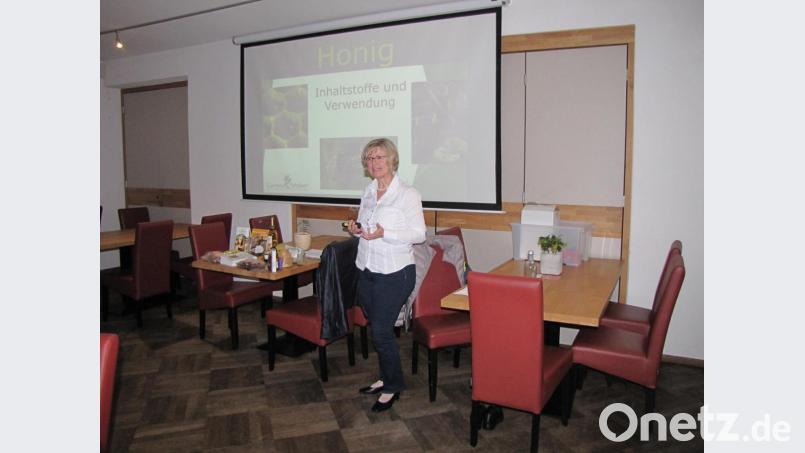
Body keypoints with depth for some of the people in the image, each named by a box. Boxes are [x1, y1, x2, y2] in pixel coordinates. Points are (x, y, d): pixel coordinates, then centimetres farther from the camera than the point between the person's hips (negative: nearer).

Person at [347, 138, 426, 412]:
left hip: (395, 274, -7)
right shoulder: (368, 192, 10)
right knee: (377, 328, 15)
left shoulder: (407, 194, -11)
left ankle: (393, 386, 16)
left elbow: (419, 234, -14)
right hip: (366, 271, 7)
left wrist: (384, 233, -26)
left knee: (381, 331, -4)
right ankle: (385, 378, 33)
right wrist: (356, 229, -3)